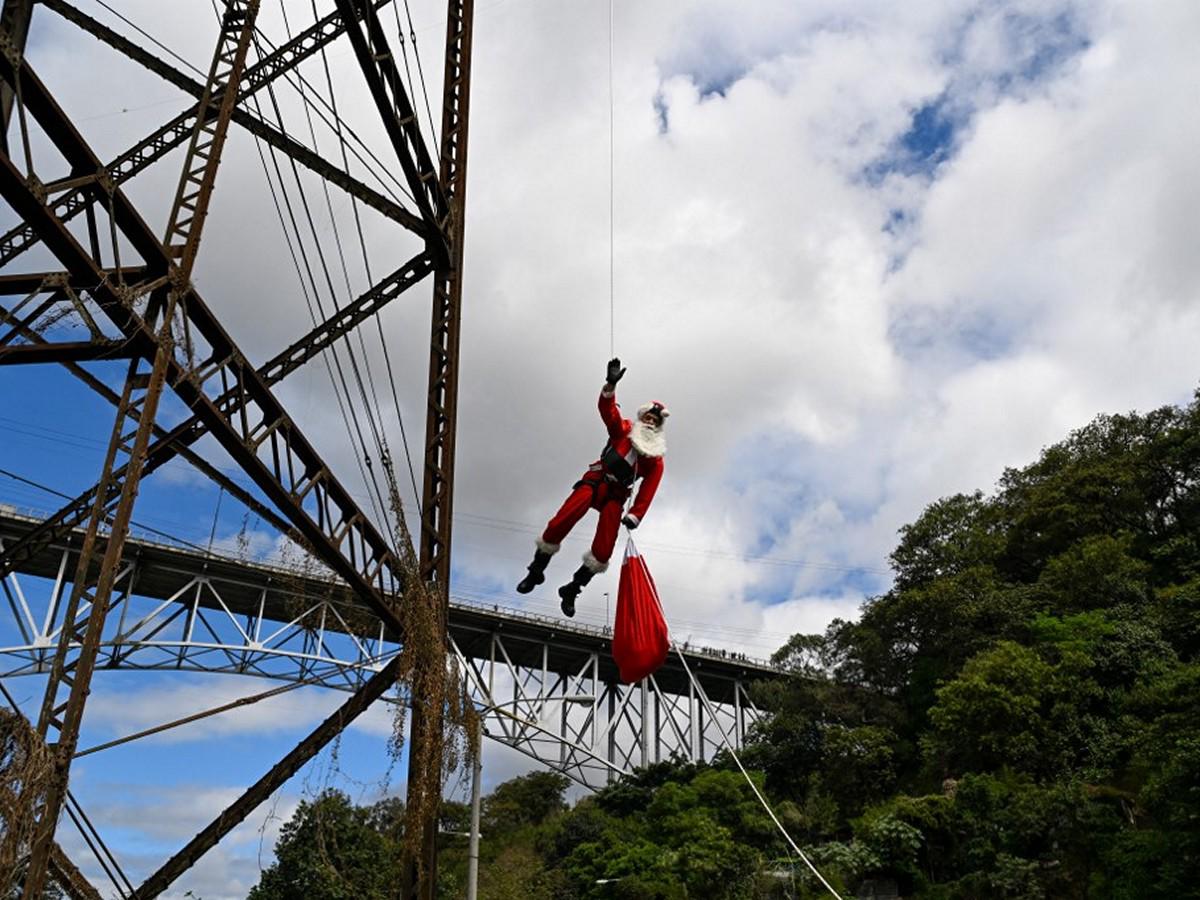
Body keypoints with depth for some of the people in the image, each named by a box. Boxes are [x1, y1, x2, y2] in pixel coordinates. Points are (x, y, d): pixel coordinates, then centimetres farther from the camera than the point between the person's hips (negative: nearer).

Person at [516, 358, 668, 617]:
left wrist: (634, 516, -10)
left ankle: (572, 590, 9)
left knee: (603, 551, -10)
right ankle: (536, 572, -3)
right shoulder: (624, 429, 9)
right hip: (595, 481, -2)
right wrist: (611, 384, -27)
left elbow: (648, 490, 3)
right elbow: (608, 409, -8)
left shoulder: (655, 459, 11)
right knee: (559, 524, -21)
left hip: (616, 496, 2)